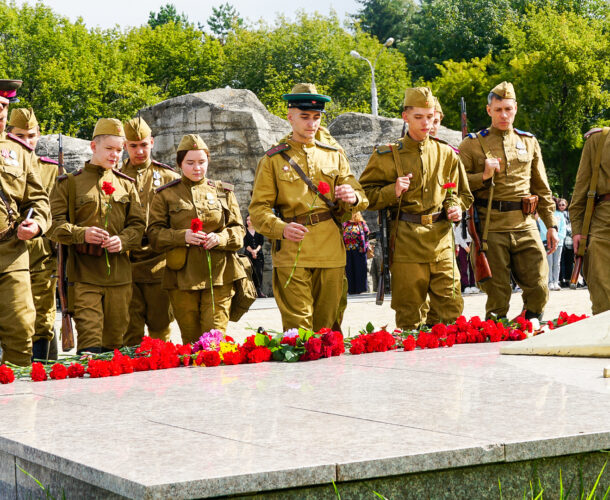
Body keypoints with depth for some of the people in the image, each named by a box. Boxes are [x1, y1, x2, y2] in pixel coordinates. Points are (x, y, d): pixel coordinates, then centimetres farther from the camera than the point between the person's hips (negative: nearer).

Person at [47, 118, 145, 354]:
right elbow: (55, 224, -2)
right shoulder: (69, 182, 4)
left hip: (119, 273, 4)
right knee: (89, 337, -12)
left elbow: (138, 225, 11)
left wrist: (122, 240, -10)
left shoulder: (126, 184, 16)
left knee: (114, 340, 7)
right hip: (84, 273, -4)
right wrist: (81, 233, -20)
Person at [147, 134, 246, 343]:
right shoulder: (166, 195, 8)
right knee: (191, 339, 4)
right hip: (182, 276, 0)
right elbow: (154, 234, 3)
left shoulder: (223, 192, 13)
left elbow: (238, 231, 11)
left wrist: (220, 238, -10)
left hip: (219, 273, 0)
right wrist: (182, 236, -15)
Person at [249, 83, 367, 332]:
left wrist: (352, 198, -12)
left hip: (330, 253, 3)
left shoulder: (334, 155, 16)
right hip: (291, 253, -3)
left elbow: (360, 198, 14)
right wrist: (281, 229, -20)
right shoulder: (273, 160, 6)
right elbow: (259, 210, 1)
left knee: (328, 325, 5)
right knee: (298, 329, -8)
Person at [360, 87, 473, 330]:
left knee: (451, 310, 1)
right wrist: (392, 192, -15)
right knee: (409, 316, 1)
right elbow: (365, 195, 2)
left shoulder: (447, 154, 12)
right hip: (406, 242, -3)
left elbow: (462, 194, 23)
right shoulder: (387, 155, 1)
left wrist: (455, 207, 2)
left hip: (441, 240, 3)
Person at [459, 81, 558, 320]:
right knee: (497, 296, -1)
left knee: (539, 289, 0)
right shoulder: (473, 144, 4)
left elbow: (542, 188, 19)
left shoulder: (529, 142, 15)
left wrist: (551, 225, 14)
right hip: (491, 227, -3)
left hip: (525, 226, 3)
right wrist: (483, 176, -13)